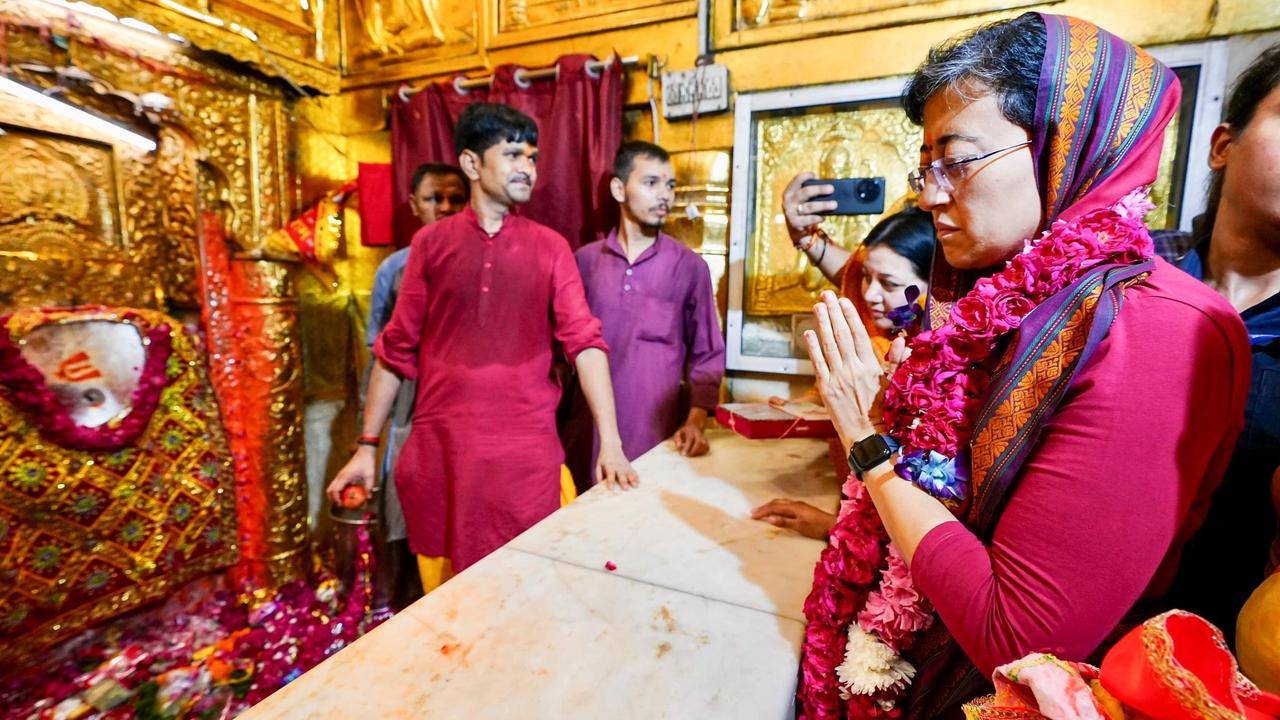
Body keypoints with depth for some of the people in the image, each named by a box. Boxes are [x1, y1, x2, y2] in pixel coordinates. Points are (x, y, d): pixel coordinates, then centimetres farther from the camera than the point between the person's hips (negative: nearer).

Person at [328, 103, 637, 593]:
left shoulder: (550, 247, 3)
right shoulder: (431, 243, 5)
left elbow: (584, 340, -5)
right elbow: (396, 349, 7)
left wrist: (610, 442, -14)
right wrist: (367, 446, 7)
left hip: (527, 448, 0)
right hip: (440, 448, 1)